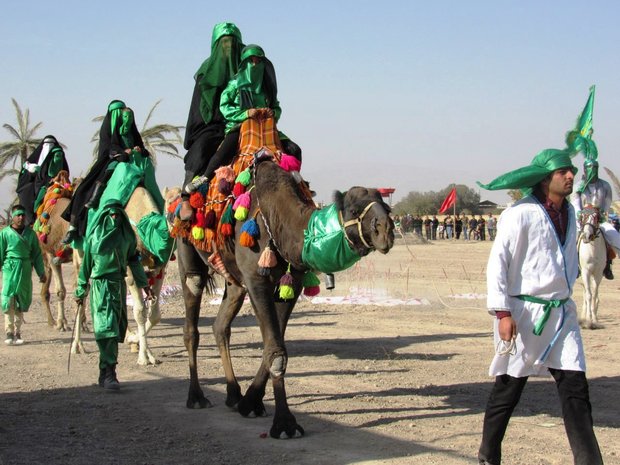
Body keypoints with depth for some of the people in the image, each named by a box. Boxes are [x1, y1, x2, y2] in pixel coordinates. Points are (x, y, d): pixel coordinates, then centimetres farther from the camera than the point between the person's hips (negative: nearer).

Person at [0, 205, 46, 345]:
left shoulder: (30, 233, 8)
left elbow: (37, 254, 11)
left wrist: (41, 272, 10)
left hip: (25, 270, 3)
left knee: (22, 301, 7)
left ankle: (17, 332, 17)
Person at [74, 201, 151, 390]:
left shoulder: (126, 236, 9)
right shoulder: (94, 237, 3)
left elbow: (134, 260, 16)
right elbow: (86, 265, 8)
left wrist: (144, 283, 13)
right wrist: (81, 291, 9)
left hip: (119, 285, 4)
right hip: (100, 285, -4)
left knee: (117, 329, 4)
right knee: (106, 327, -14)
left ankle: (104, 372, 14)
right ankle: (109, 373, -19)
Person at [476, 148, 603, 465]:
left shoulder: (568, 213, 11)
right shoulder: (520, 214, -12)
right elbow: (497, 263, -13)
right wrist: (502, 312, -19)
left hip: (561, 314, 6)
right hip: (524, 315, -6)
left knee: (575, 389, 0)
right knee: (508, 389, 5)